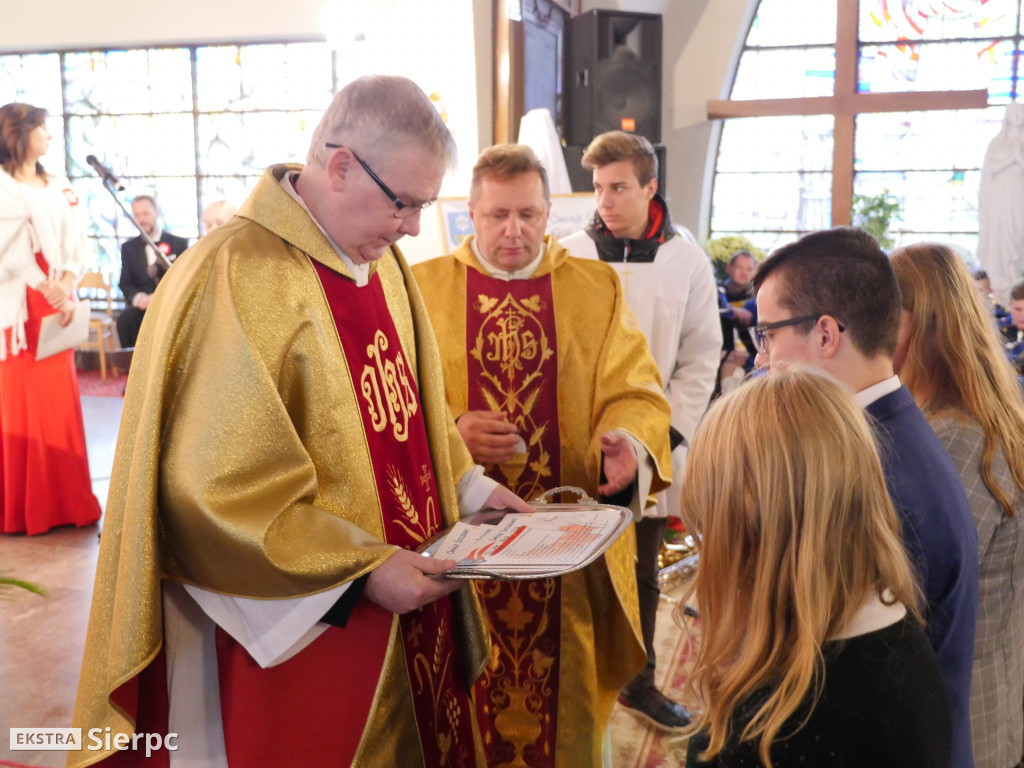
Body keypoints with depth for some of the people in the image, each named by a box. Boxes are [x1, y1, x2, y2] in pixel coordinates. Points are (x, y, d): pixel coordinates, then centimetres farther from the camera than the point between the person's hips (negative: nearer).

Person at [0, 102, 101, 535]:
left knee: (57, 397, 6)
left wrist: (66, 287, -10)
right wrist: (46, 289, -19)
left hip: (57, 301, 5)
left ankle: (61, 500, 14)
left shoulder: (59, 188, 15)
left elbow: (77, 241, 6)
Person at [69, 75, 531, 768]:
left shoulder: (381, 261, 4)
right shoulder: (234, 279, -22)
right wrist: (362, 569, -22)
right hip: (298, 631, -7)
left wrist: (467, 484, 3)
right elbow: (216, 488, -23)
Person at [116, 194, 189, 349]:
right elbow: (125, 283, 9)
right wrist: (139, 298, -15)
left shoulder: (179, 244, 9)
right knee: (125, 319, -31)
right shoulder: (129, 248, 16)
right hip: (141, 306, 2)